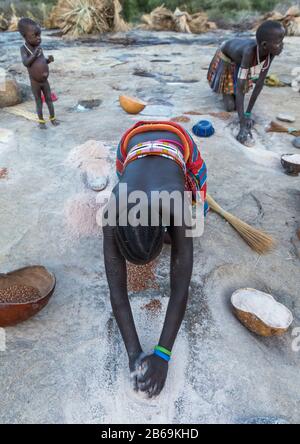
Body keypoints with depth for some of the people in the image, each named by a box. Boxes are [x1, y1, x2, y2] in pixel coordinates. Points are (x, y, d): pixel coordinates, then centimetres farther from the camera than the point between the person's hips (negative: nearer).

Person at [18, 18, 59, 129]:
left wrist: (49, 59, -9)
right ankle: (41, 121, 20)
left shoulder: (38, 47, 1)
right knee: (39, 102, 6)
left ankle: (53, 118, 23)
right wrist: (35, 54, -29)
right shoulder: (24, 48, -15)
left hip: (45, 81, 4)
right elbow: (26, 63, -26)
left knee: (49, 100, 9)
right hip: (35, 82, -4)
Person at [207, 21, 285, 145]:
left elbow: (260, 82, -24)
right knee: (230, 106, -6)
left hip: (240, 60, 4)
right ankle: (225, 90, 22)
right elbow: (239, 89, -46)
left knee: (237, 103, 2)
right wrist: (243, 124, -50)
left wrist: (248, 113, -27)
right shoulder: (249, 52, -45)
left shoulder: (271, 50, -30)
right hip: (226, 59, -4)